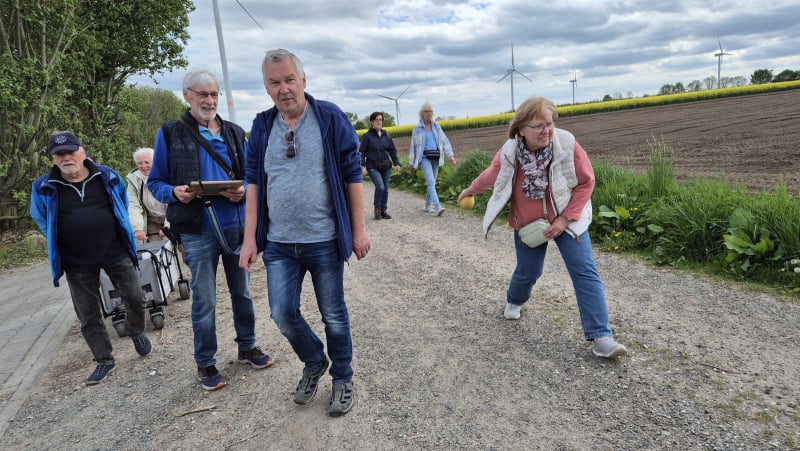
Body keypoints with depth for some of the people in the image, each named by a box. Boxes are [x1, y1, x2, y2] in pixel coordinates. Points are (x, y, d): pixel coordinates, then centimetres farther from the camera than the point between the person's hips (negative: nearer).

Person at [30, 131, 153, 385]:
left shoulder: (108, 177, -3)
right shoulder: (44, 188, -5)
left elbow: (123, 207, 14)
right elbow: (41, 220, 14)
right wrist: (61, 244, 12)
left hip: (116, 253, 0)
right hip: (77, 263, 0)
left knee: (135, 298, 3)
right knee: (88, 315, 7)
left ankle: (136, 333, 32)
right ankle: (104, 360, 22)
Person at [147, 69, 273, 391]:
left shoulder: (234, 133, 8)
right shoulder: (170, 133, 0)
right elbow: (155, 182, 3)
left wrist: (243, 191, -11)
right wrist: (174, 193, -19)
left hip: (237, 227, 3)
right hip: (197, 232, -3)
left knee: (242, 293, 15)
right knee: (204, 302, 5)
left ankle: (247, 347, 34)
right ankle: (205, 364, 22)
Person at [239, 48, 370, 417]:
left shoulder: (330, 118, -6)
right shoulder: (262, 126, 5)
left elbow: (352, 175, -4)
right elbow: (254, 183, 7)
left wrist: (359, 228, -5)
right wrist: (250, 238, 2)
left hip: (325, 242, -3)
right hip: (278, 244, 4)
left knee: (334, 316, 8)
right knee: (283, 314, 6)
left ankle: (342, 379, 30)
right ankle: (314, 362, 34)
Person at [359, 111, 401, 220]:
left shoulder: (386, 135, 9)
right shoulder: (367, 136, -4)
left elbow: (392, 150, 13)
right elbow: (362, 152, -4)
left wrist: (397, 163, 3)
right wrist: (363, 166, -14)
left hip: (386, 166, 5)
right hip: (373, 167, -4)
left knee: (385, 189, 6)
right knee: (380, 187, -19)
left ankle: (384, 210, 20)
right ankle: (377, 208, 2)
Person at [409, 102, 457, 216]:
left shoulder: (436, 126, 11)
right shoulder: (417, 129, 3)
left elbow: (444, 141, 8)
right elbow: (413, 146, 8)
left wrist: (451, 155, -4)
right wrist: (411, 163, 9)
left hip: (436, 158, 4)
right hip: (424, 157, -4)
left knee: (432, 183, 10)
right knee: (431, 182, -16)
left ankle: (428, 206, 24)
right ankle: (438, 207, -24)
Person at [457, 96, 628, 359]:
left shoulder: (568, 146, -21)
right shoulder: (509, 153, -15)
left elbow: (586, 183, -12)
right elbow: (492, 174, 8)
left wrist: (565, 219, -18)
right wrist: (471, 190, 24)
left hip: (566, 220, -1)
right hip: (527, 224, 1)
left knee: (585, 272, -12)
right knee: (528, 272, 11)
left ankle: (601, 338, -10)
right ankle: (514, 302, 47)